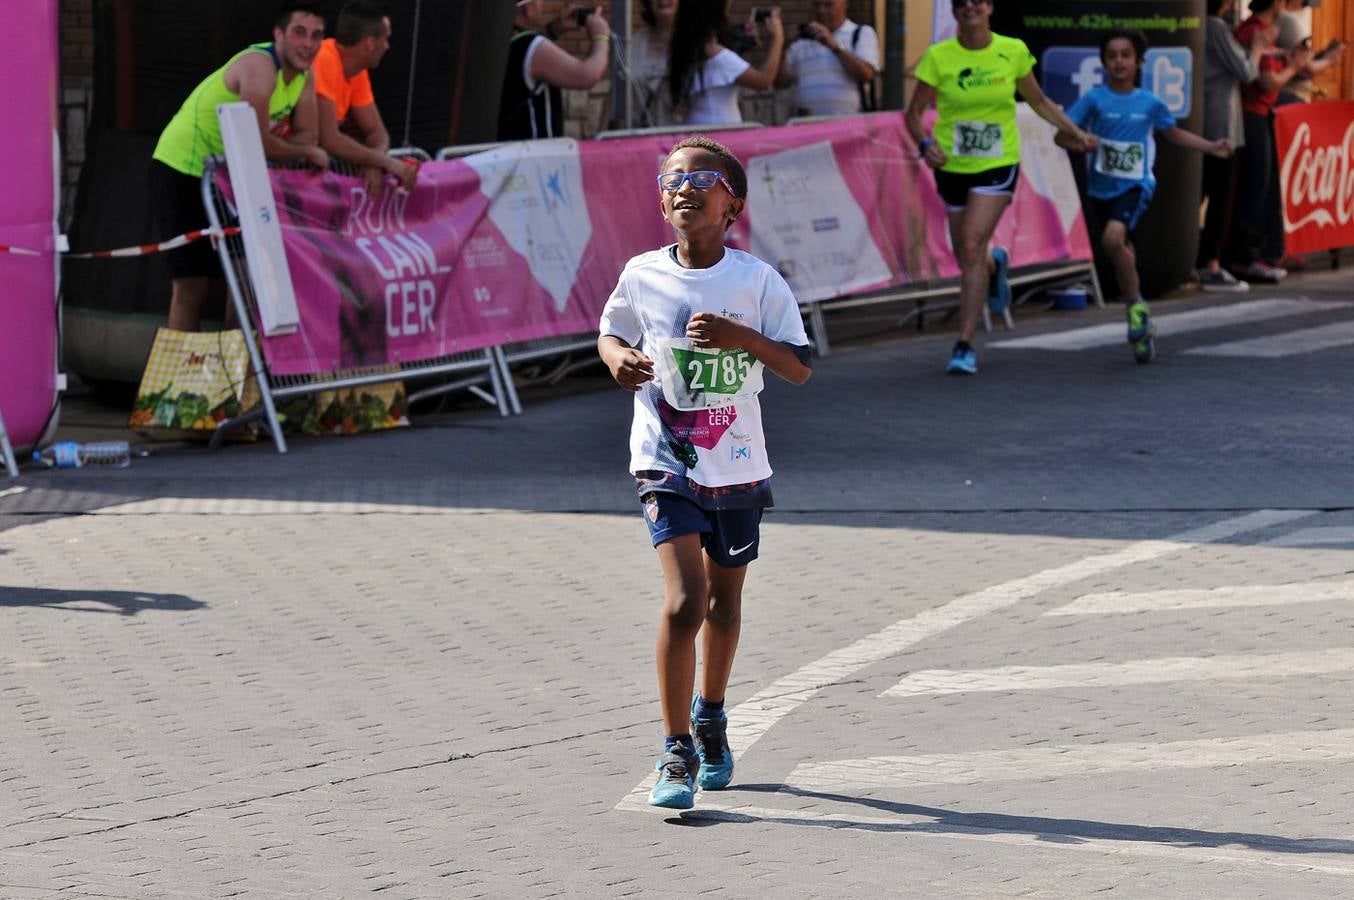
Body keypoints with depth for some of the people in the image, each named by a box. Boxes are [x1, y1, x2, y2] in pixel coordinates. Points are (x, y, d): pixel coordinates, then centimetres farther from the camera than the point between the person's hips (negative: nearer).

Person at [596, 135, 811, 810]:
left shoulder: (757, 281, -7)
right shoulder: (643, 275, -4)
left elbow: (799, 368, -8)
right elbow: (610, 332, 14)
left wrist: (743, 337, -24)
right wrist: (617, 358, -9)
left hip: (737, 468, 2)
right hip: (667, 463, -2)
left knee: (724, 600, 17)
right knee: (683, 601, -16)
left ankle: (710, 718, 43)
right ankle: (676, 753, -8)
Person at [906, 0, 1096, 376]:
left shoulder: (1013, 51, -3)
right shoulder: (938, 56, -6)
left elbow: (1038, 101, 12)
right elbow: (914, 112, -1)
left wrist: (1077, 133, 7)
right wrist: (925, 144, -21)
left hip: (998, 165, -2)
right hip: (952, 166, 2)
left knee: (972, 246, -18)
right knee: (966, 257, 9)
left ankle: (965, 346, -15)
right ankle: (995, 264, 49)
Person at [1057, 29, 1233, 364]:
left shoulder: (1150, 103, 0)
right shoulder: (1094, 99, -3)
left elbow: (1174, 133, 19)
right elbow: (1061, 135, -4)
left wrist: (1211, 147, 12)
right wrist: (1080, 143, -24)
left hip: (1135, 185, -2)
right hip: (1102, 186, 2)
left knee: (1113, 238, -28)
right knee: (1123, 254, 11)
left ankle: (1136, 306, -11)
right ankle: (1142, 325, 27)